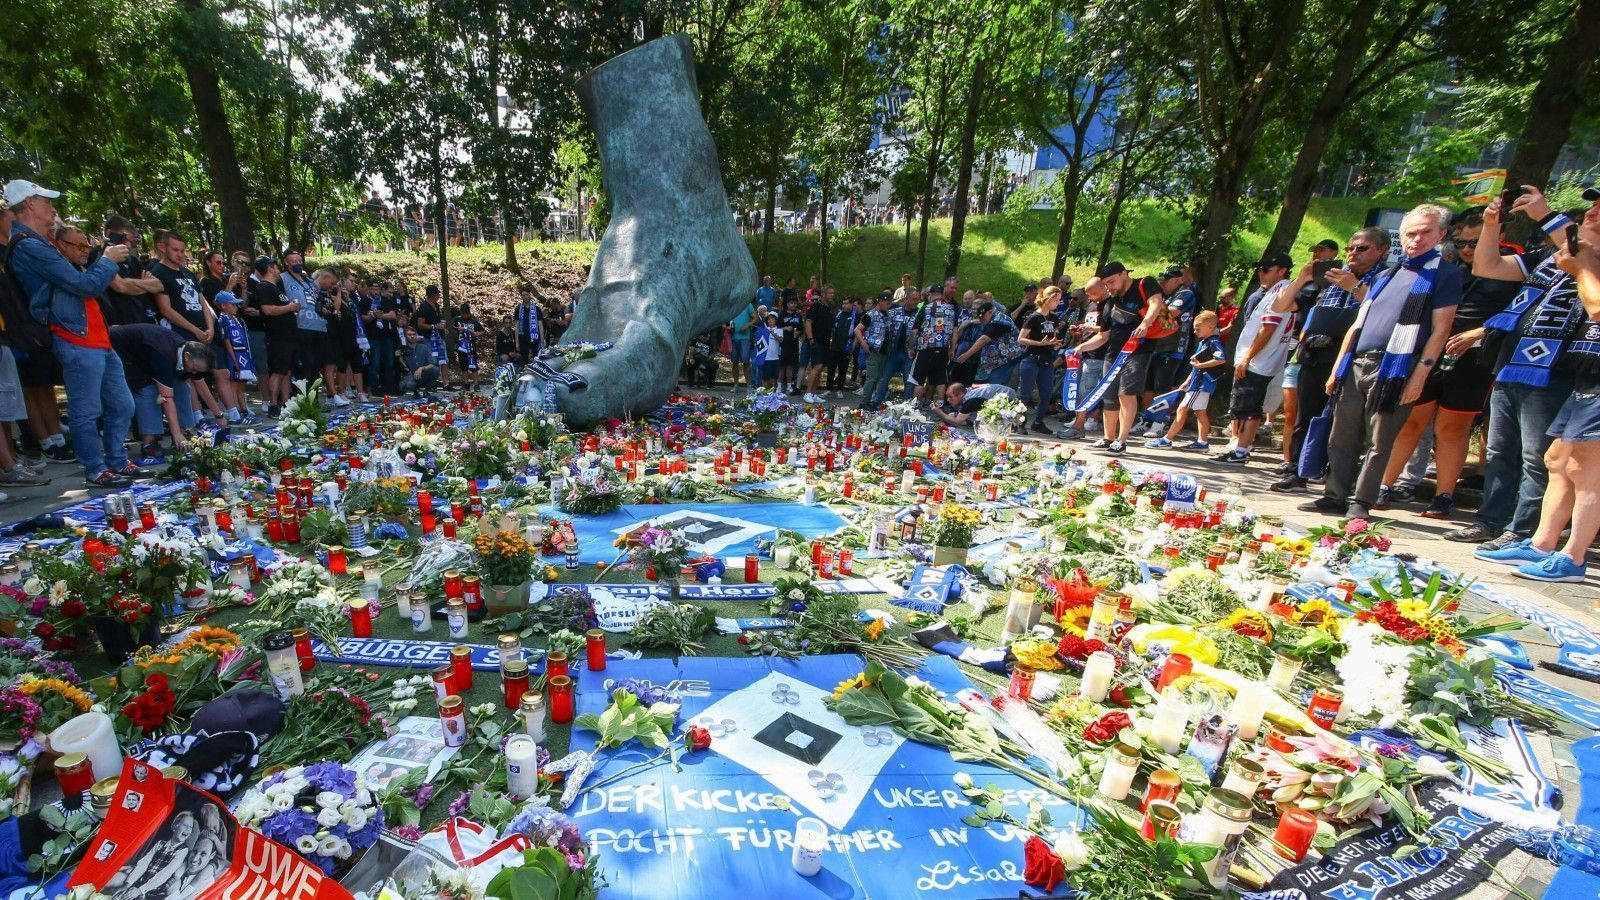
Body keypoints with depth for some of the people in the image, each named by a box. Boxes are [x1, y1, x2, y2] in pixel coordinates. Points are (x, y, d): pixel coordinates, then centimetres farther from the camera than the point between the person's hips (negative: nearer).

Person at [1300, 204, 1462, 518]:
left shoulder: (1445, 274, 3)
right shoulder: (1386, 276, 21)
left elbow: (1440, 330, -5)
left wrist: (1420, 374, -14)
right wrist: (1338, 367, 14)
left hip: (1393, 370, -6)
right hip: (1356, 365, 6)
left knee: (1378, 443, -2)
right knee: (1342, 438, 7)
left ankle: (1361, 502, 3)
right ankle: (1335, 496, 14)